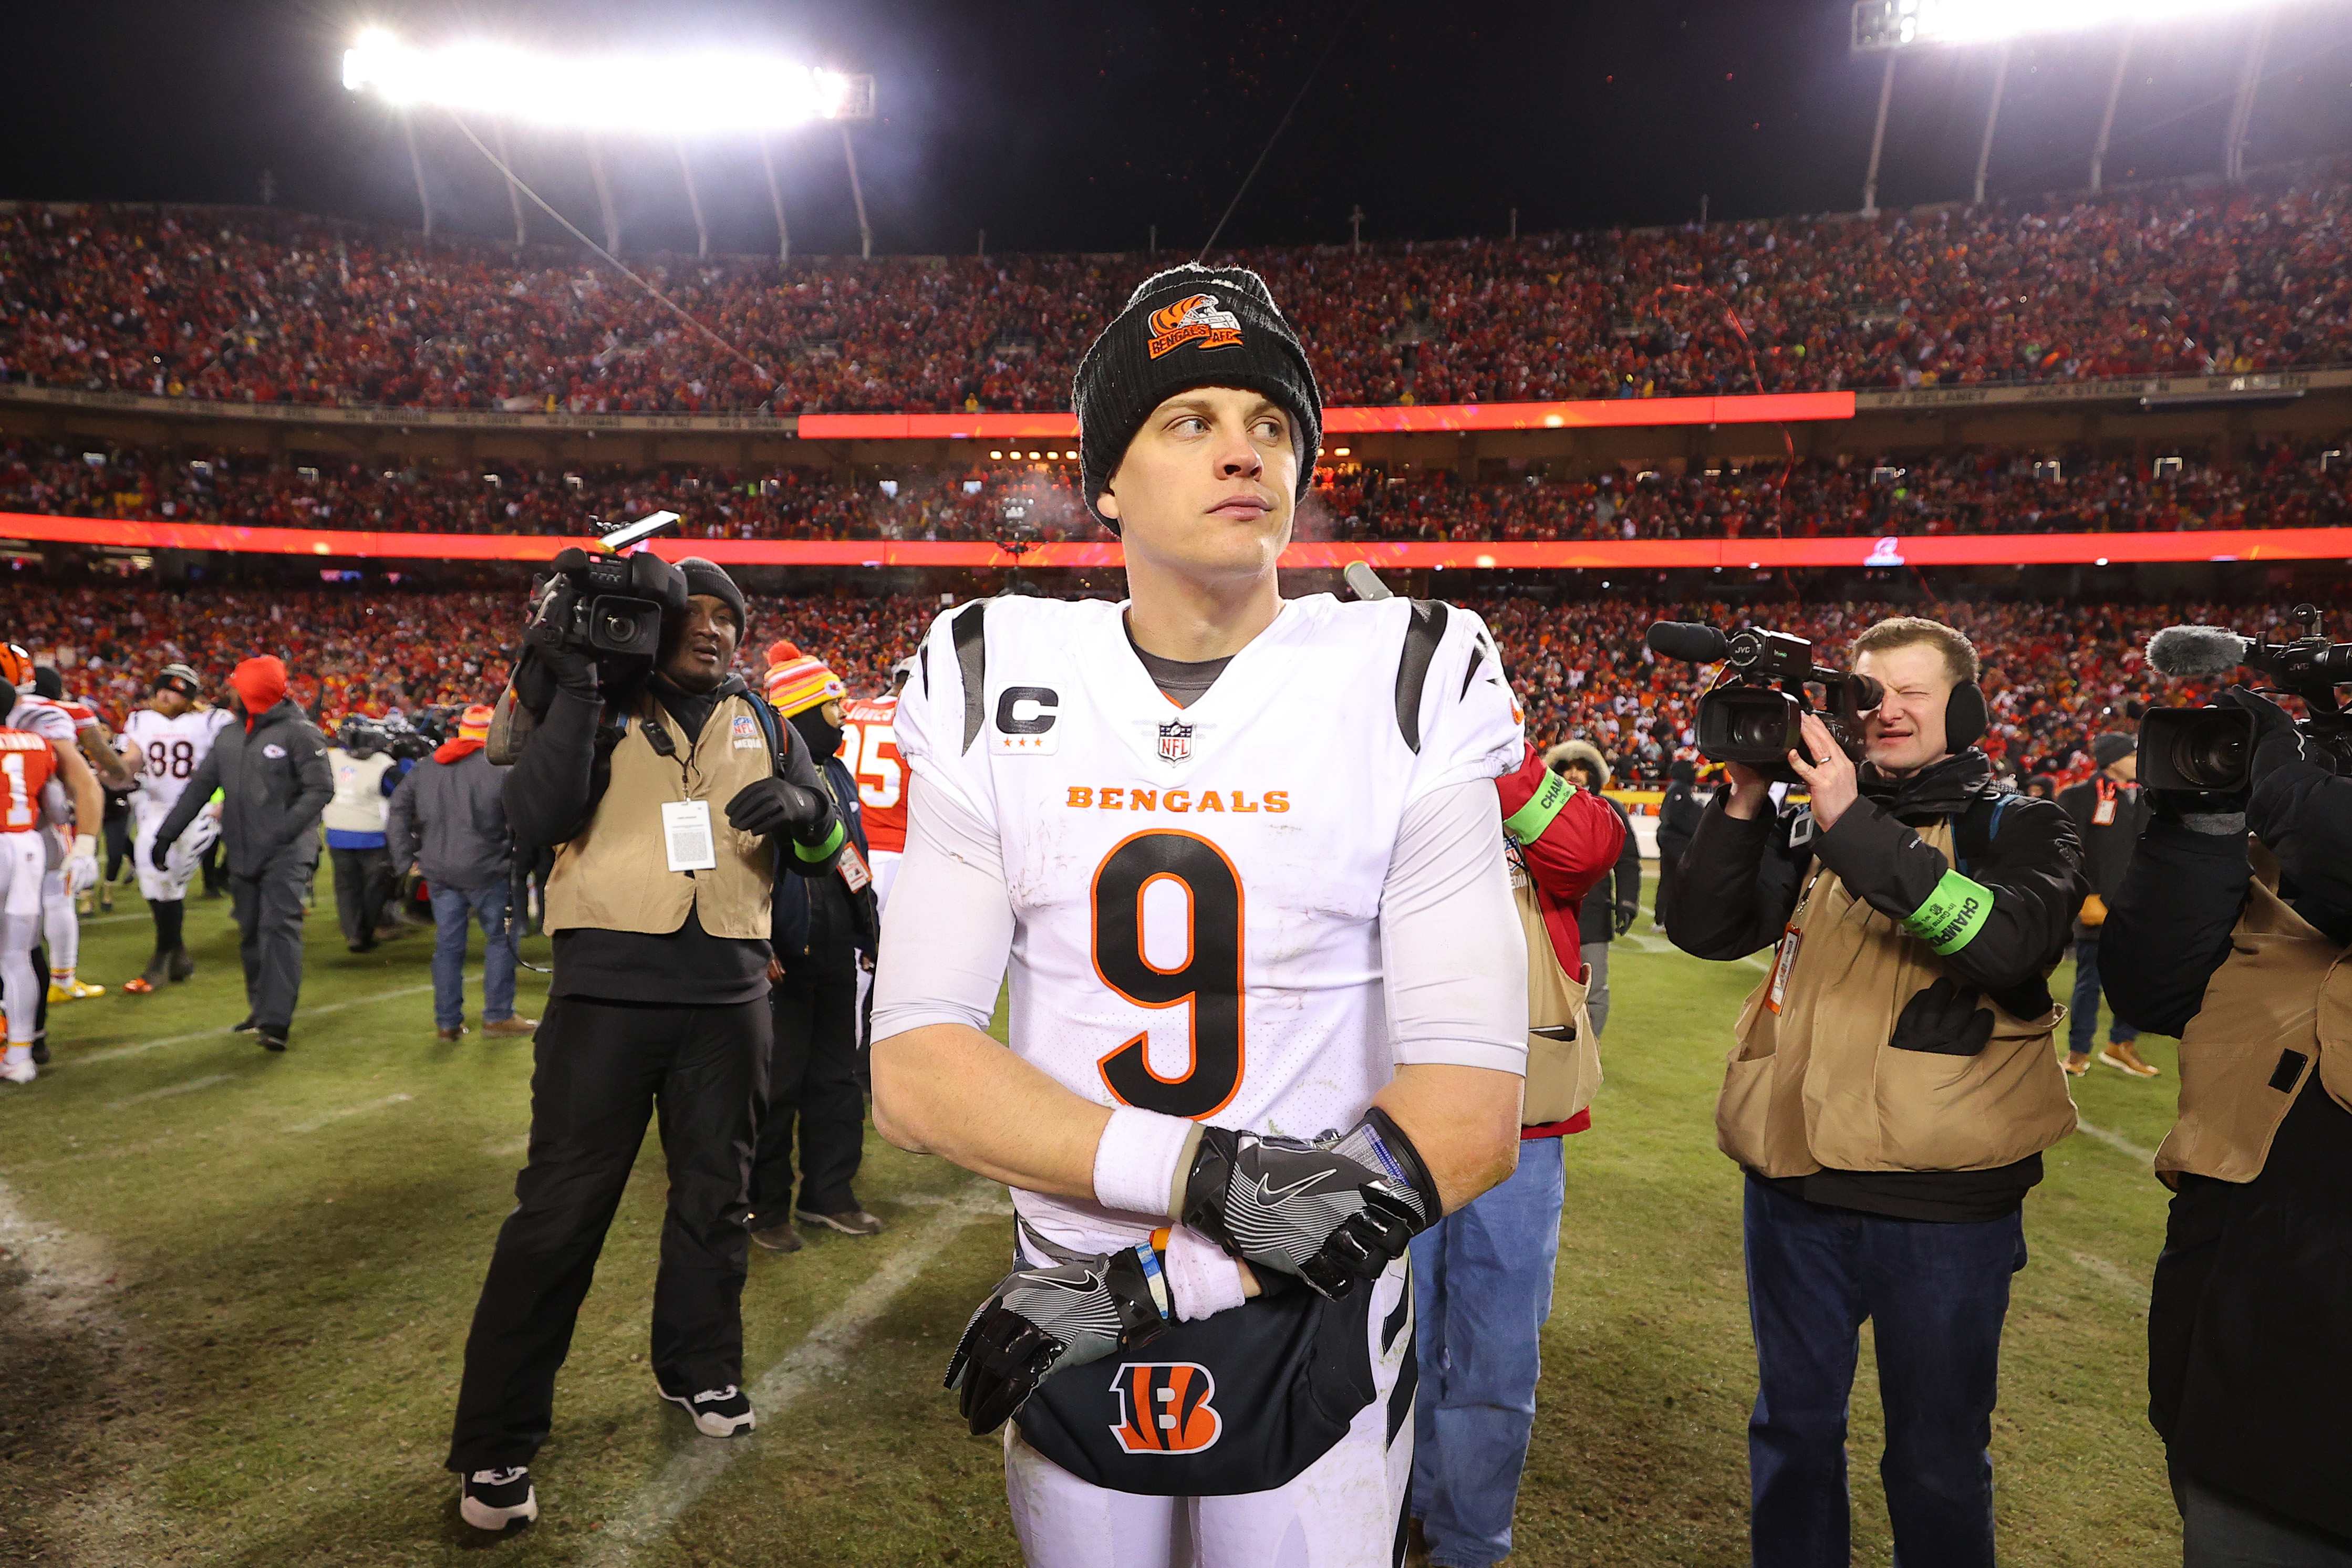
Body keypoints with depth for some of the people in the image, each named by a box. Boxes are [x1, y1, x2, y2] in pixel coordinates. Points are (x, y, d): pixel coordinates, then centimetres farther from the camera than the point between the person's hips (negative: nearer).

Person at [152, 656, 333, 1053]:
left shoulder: (299, 733, -8)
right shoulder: (228, 736, 14)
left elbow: (320, 789, -14)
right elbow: (200, 786, 17)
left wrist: (281, 831, -22)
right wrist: (166, 834, 14)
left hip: (286, 855, -7)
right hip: (243, 853, 7)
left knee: (280, 929, -13)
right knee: (250, 934, 13)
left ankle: (277, 1021, -14)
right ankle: (263, 1009, 25)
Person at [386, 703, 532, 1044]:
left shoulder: (426, 767, 10)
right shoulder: (500, 768, -9)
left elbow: (397, 809, 13)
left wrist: (405, 858, 13)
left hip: (439, 871, 5)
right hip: (485, 869, -5)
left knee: (448, 944, 11)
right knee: (500, 939, 8)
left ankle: (447, 1023, 15)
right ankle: (498, 1016, 9)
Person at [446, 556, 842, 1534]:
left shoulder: (764, 728, 11)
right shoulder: (601, 708, 1)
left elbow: (821, 855, 8)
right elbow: (537, 820, -13)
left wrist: (803, 809, -15)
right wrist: (572, 692, -19)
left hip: (728, 999, 4)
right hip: (607, 992, -3)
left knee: (714, 1194, 16)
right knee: (560, 1209, -1)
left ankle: (698, 1367, 38)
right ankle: (496, 1443, 12)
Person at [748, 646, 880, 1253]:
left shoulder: (837, 774, 15)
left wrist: (867, 934, 18)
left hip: (835, 958, 8)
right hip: (784, 960, -8)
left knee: (837, 1077, 15)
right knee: (776, 1086, 2)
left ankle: (828, 1193, 28)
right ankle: (768, 1207, 16)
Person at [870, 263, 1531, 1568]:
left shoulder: (1407, 694, -11)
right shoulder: (997, 692, -6)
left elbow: (1474, 1107, -17)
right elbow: (913, 1069, -12)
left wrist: (1143, 1279, -20)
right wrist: (1209, 1172, -25)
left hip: (1312, 1341, -1)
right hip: (1071, 1337, 2)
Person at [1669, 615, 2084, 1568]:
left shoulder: (2020, 826, -1)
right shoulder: (1810, 822, 7)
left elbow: (2014, 942, -22)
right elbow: (1703, 930, -2)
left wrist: (1855, 828, -27)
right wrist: (1744, 801, -13)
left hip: (1945, 1203, -3)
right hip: (1795, 1184, 3)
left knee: (1940, 1459, 14)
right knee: (1794, 1428, 19)